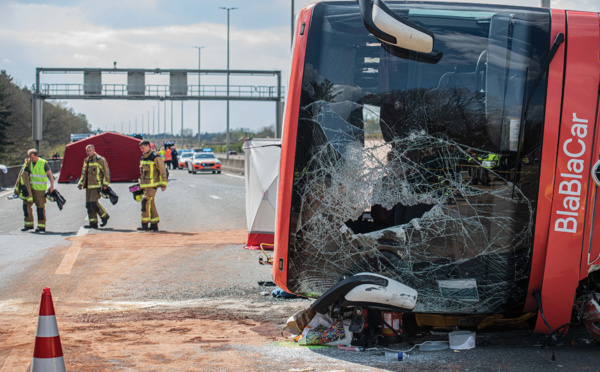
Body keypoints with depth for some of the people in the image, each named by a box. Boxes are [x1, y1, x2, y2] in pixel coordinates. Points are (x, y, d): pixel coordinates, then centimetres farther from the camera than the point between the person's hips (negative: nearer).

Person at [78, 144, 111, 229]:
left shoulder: (100, 160, -6)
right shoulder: (86, 161, 17)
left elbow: (106, 172, -8)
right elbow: (83, 173, 27)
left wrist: (105, 184, -14)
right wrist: (80, 183, 17)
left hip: (97, 186, -8)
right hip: (88, 186, 8)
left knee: (93, 202, -18)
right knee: (88, 204, 3)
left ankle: (104, 216, 2)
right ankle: (93, 223, 7)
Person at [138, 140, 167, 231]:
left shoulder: (155, 157, -11)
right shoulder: (143, 158, 14)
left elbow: (163, 170, -10)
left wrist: (163, 184, -11)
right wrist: (141, 183, 23)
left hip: (153, 185, -8)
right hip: (145, 185, 8)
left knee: (146, 202, -15)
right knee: (151, 204, 10)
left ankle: (145, 224, -15)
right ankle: (154, 224, 15)